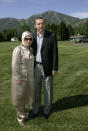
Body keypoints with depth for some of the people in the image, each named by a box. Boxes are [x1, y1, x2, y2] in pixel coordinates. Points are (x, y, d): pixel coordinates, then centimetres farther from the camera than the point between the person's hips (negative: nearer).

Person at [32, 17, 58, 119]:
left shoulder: (52, 35, -8)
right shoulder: (33, 37, 3)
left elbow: (55, 53, -9)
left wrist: (55, 68, -12)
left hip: (48, 67, -3)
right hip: (36, 67, 3)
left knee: (48, 89, 9)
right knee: (36, 89, 11)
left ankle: (47, 109, 29)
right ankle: (36, 109, 30)